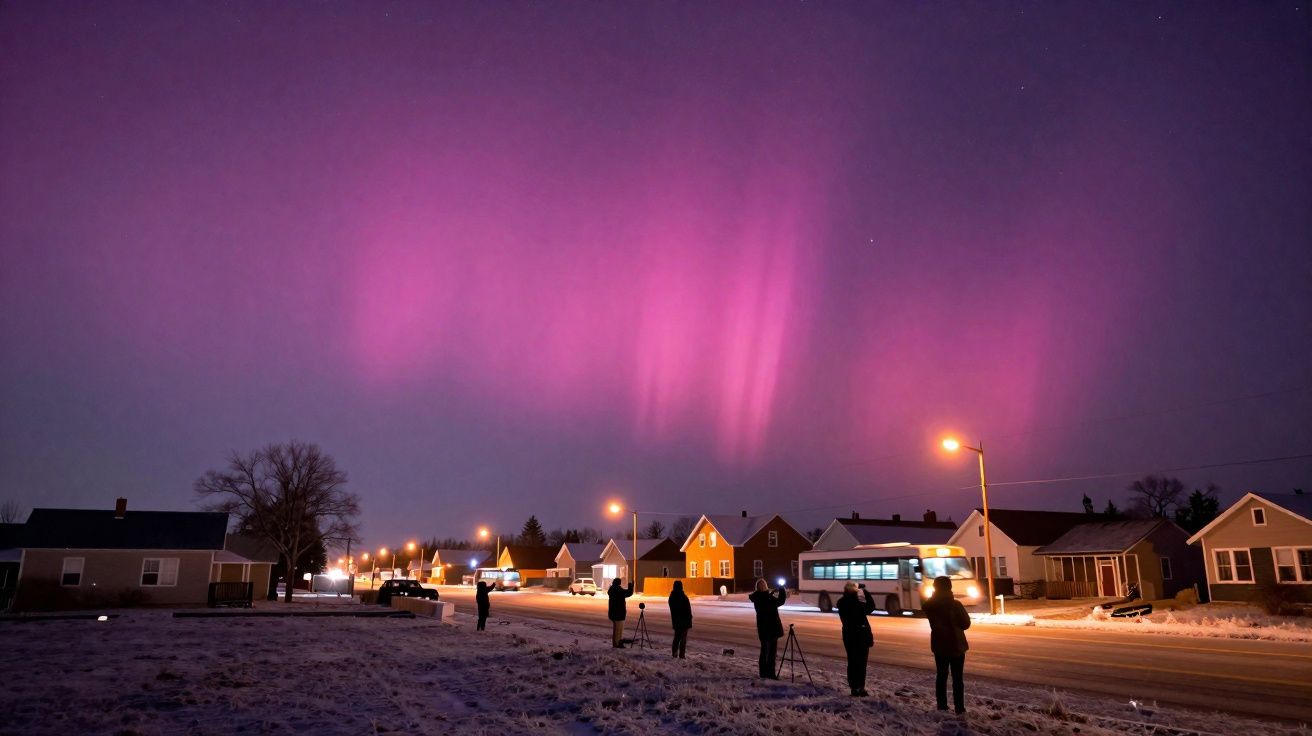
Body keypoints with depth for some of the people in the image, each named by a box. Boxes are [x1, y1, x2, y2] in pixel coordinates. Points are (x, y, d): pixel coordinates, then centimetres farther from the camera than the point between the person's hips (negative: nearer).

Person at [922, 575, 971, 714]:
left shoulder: (929, 605, -6)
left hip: (938, 645, 3)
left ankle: (942, 705, 16)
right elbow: (966, 623, -6)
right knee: (957, 678, 5)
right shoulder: (955, 604, -18)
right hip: (956, 645, -3)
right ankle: (959, 708, 6)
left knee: (941, 675, 12)